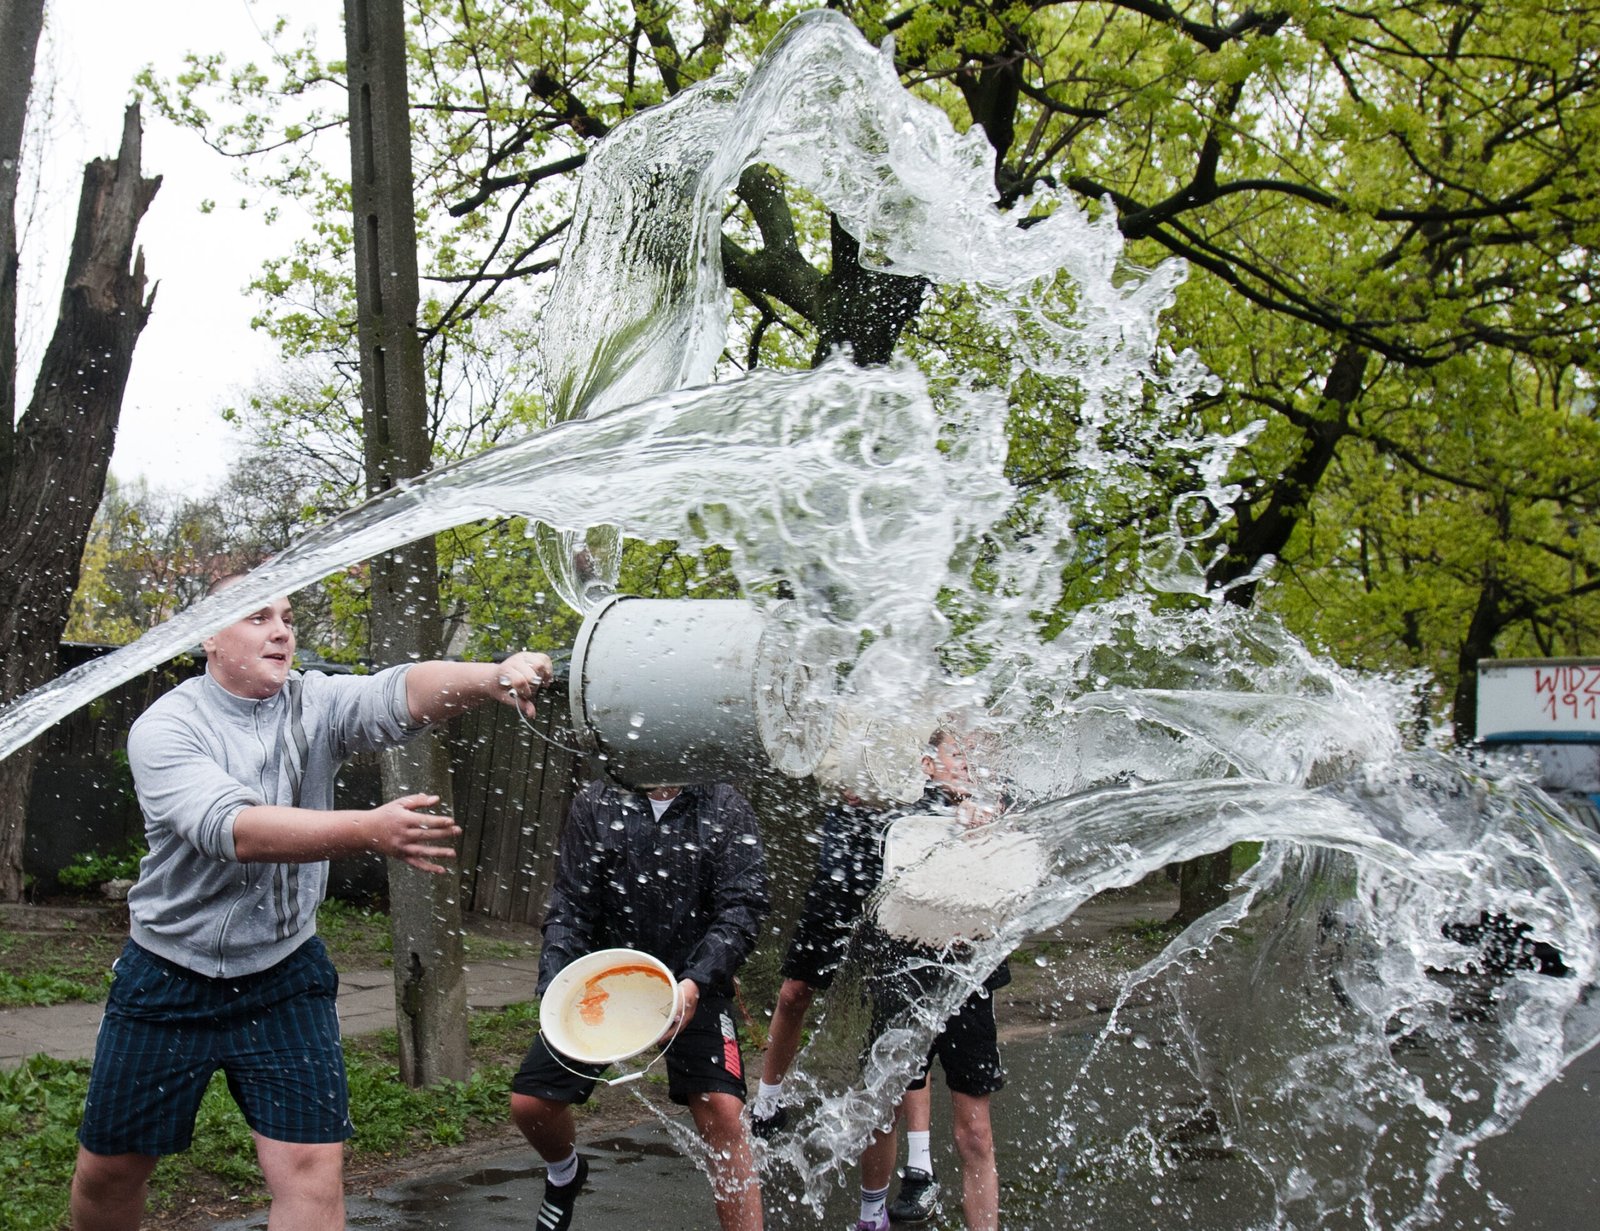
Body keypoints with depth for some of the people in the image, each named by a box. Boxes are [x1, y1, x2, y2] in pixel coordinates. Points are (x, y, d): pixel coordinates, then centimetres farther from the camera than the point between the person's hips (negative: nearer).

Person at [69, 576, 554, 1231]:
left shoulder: (317, 704, -5)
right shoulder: (163, 728, -14)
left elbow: (403, 691, -25)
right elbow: (230, 827, -31)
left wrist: (494, 677, -47)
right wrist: (369, 829, -45)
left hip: (284, 978, 1)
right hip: (168, 979, -1)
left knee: (314, 1167, -7)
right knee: (108, 1167, 12)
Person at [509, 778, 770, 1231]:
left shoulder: (725, 809, -5)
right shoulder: (595, 804, 0)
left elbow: (743, 906, -12)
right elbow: (569, 905, 1)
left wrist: (696, 983, -27)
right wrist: (555, 990, -14)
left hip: (693, 986, -2)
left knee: (722, 1110, -20)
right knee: (529, 1103, 0)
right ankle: (566, 1173, 36)